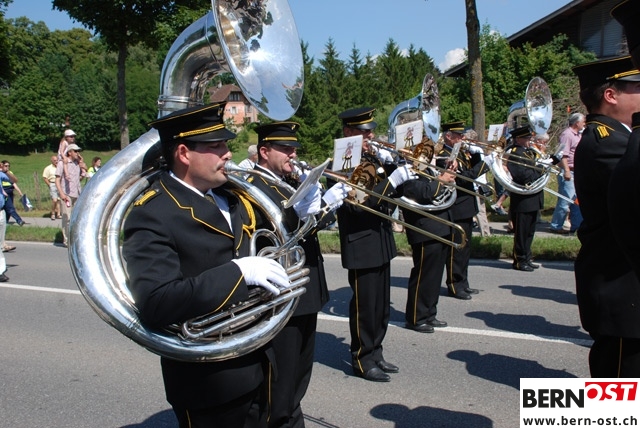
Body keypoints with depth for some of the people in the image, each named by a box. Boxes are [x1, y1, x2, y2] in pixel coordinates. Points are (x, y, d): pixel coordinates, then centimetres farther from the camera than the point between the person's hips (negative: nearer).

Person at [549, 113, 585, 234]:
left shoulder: (578, 135, 17)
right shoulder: (567, 134, -13)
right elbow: (563, 154, -21)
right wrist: (566, 171, -26)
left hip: (577, 173, 10)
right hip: (568, 172, -10)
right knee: (565, 201, -7)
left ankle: (576, 225, 19)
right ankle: (555, 226, 1)